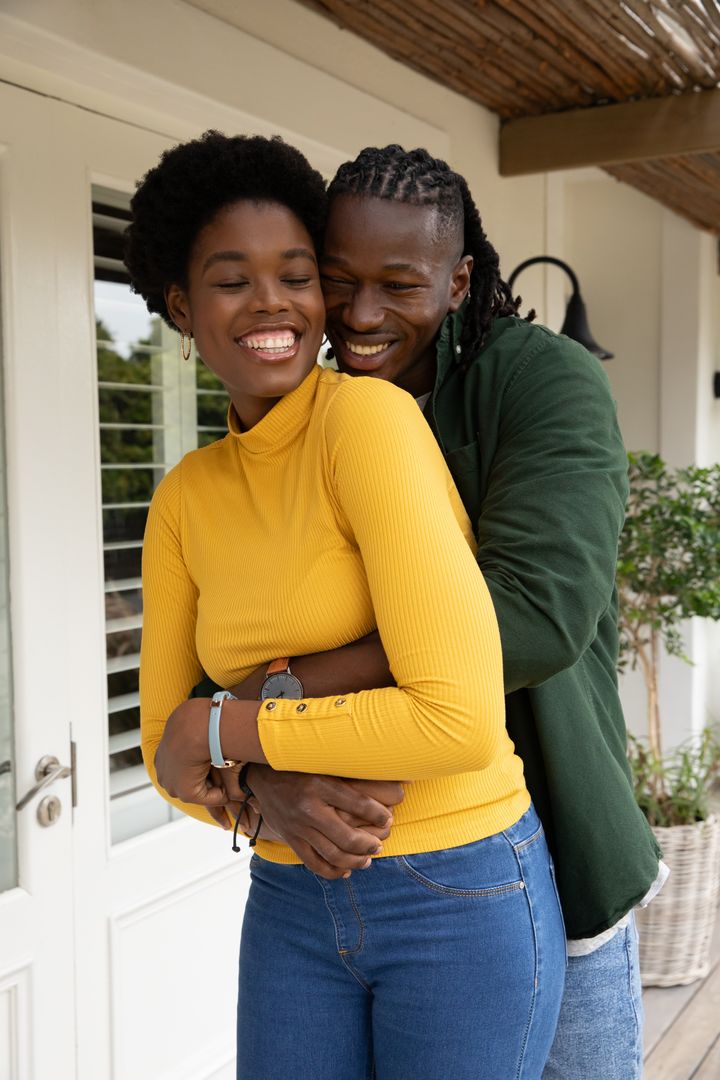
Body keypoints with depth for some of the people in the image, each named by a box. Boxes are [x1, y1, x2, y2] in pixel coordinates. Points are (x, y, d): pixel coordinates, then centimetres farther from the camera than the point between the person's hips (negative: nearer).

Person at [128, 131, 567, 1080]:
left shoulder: (370, 415, -18)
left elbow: (462, 721, -25)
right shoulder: (184, 500, 1)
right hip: (292, 907, 5)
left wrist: (229, 729, -15)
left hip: (462, 899, -5)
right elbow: (168, 749, 3)